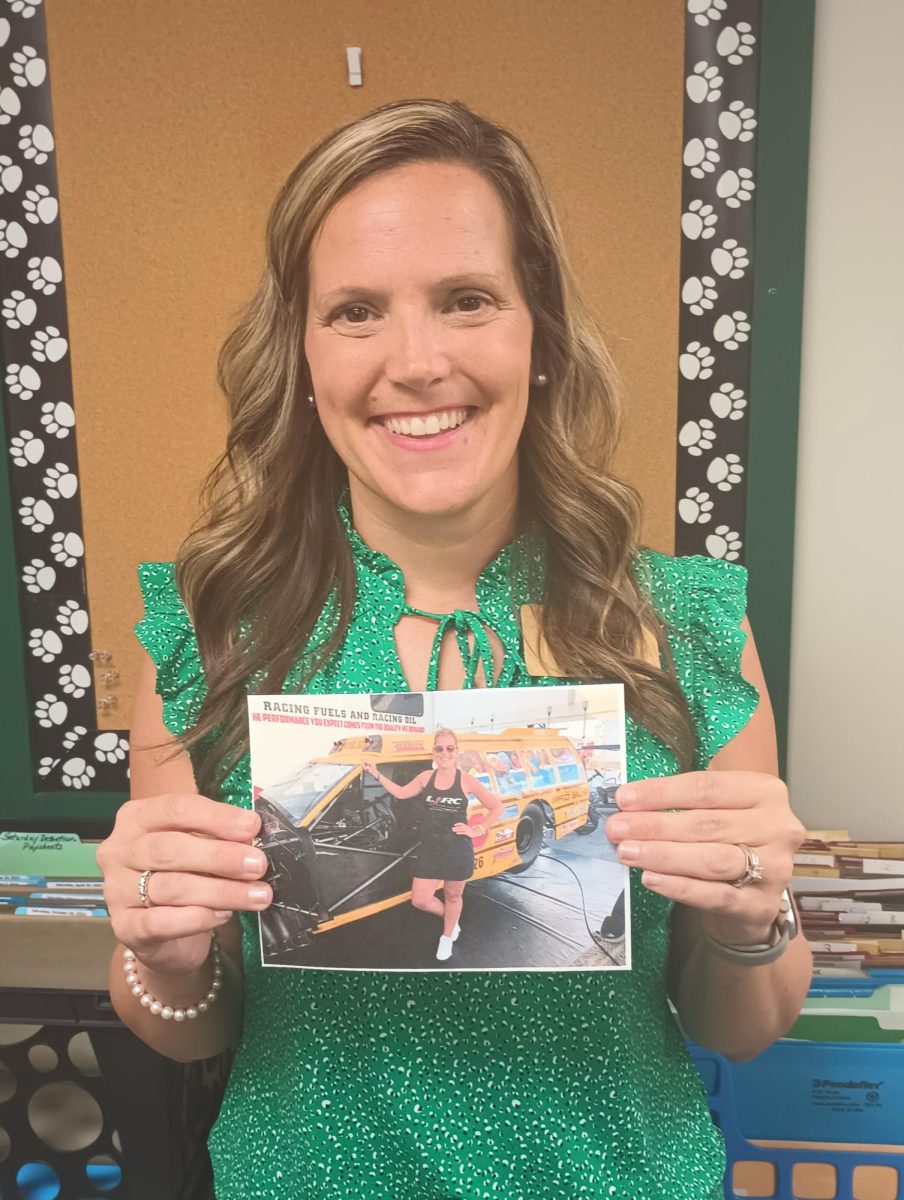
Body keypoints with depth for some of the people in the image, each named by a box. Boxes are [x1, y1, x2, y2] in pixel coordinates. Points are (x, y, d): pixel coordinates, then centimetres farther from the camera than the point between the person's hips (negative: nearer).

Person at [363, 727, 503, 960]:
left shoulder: (466, 780, -9)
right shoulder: (426, 777, 0)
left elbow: (497, 807, -4)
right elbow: (401, 793, 15)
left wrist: (478, 829, -9)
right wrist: (377, 775, 11)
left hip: (458, 851, -3)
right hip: (429, 849, 3)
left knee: (453, 897, 13)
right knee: (420, 900, 3)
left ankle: (446, 938, 40)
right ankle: (452, 920, 33)